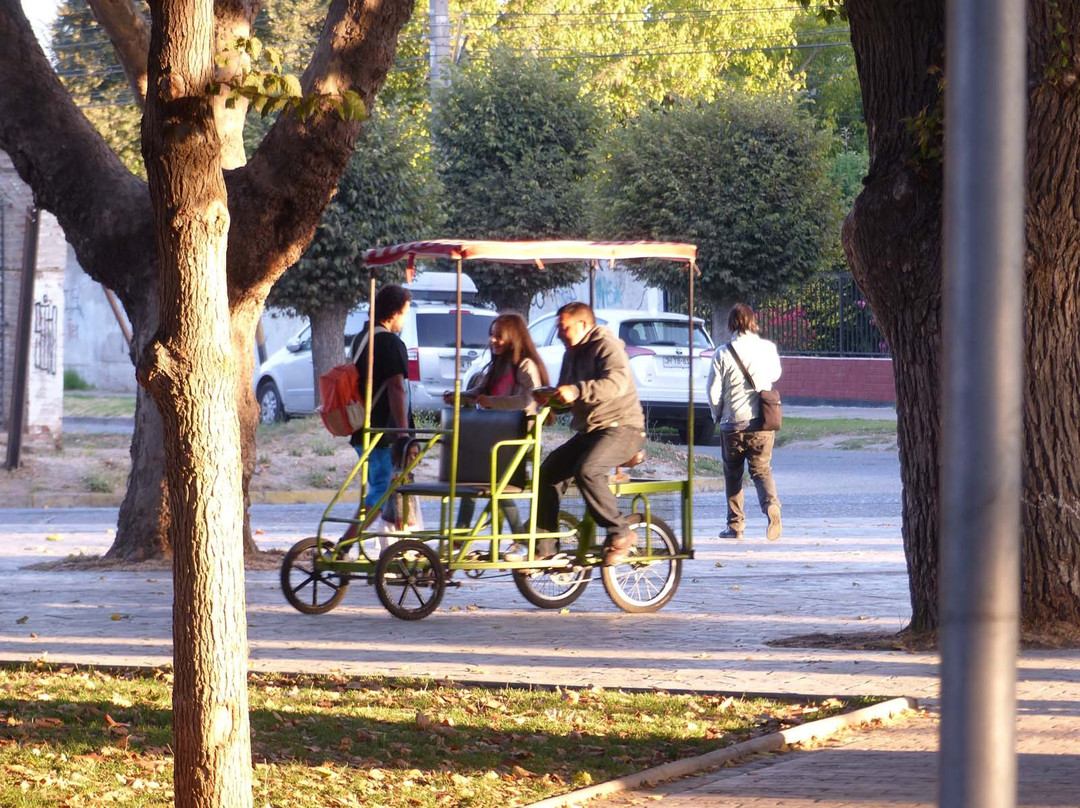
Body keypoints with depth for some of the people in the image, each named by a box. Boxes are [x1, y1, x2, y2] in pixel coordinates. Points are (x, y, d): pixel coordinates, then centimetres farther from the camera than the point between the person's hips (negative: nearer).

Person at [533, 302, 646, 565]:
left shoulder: (606, 346, -10)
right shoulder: (572, 355, 19)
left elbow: (617, 382, -28)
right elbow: (568, 399, 24)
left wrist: (576, 390, -38)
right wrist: (549, 396, 1)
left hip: (622, 428, -9)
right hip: (588, 431, 9)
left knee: (587, 470, -32)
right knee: (548, 471, -6)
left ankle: (620, 532, -18)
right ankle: (544, 549, -4)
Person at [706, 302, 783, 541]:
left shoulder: (723, 353, -8)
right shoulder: (768, 348, -1)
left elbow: (714, 392, -6)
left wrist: (718, 415, 12)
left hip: (733, 424, -2)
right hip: (762, 423, 2)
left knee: (733, 474, 13)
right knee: (762, 470, 6)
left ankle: (735, 525, 16)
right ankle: (771, 504, -23)